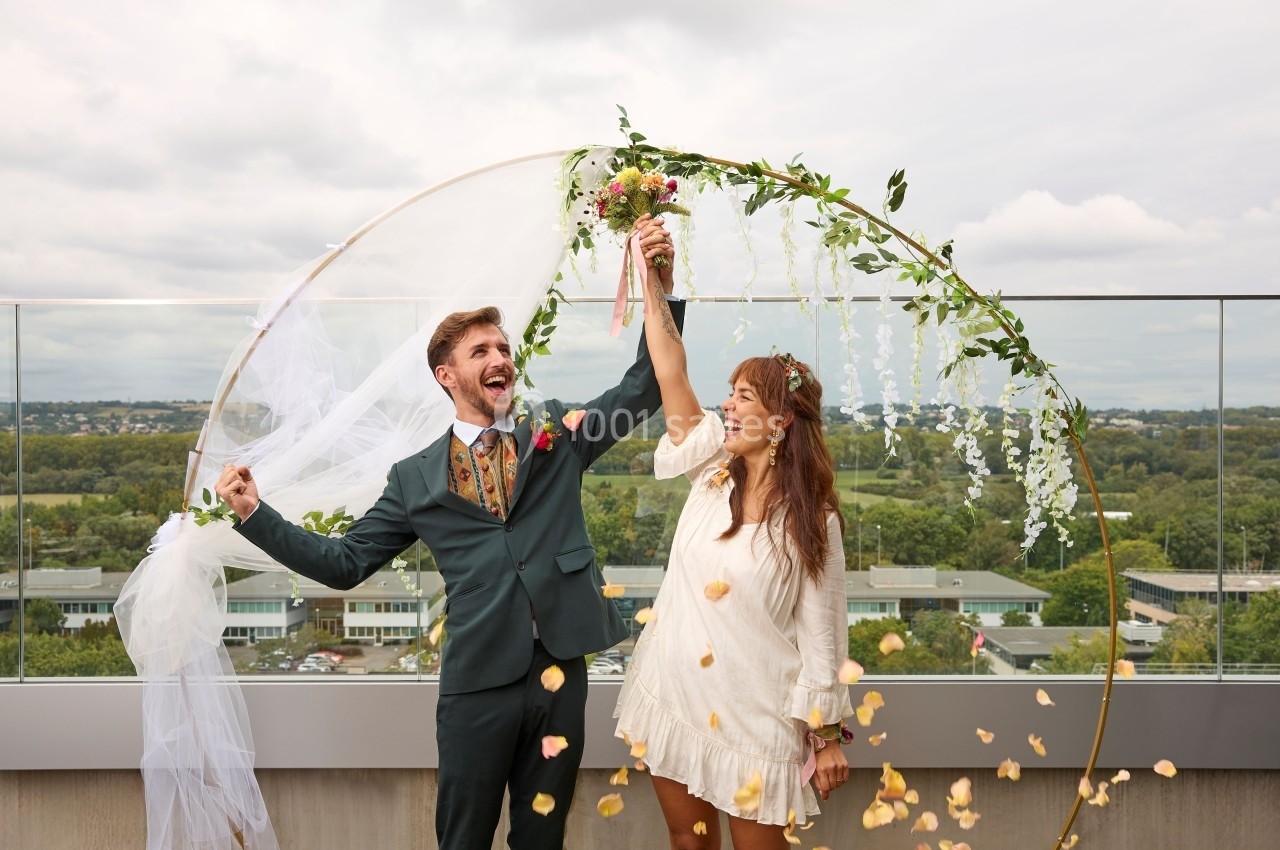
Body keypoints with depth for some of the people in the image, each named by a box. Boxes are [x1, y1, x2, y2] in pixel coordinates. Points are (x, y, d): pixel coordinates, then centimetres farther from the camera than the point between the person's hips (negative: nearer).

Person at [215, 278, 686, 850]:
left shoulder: (557, 436, 7)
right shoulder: (416, 478, 5)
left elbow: (643, 387, 3)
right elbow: (345, 563, 7)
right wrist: (254, 513, -2)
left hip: (560, 669, 1)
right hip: (478, 680, 0)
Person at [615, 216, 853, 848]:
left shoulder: (812, 521, -12)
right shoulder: (714, 471, -2)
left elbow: (821, 632, -7)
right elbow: (671, 376, -10)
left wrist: (829, 734, -4)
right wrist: (655, 282, -16)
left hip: (752, 713, -4)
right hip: (673, 696, 5)